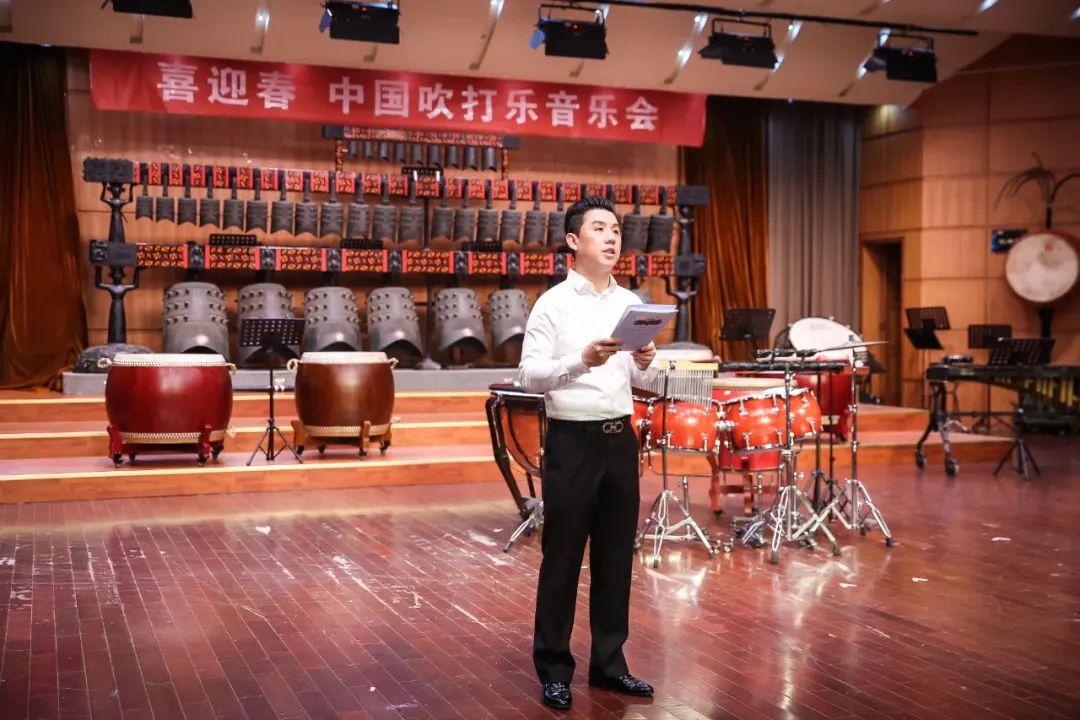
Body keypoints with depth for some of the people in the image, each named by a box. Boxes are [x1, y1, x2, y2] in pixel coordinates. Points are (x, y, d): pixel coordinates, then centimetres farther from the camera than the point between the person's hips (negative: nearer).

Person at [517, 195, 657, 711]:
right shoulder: (553, 304, -7)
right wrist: (580, 361, -26)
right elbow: (528, 376, -13)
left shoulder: (632, 305, 10)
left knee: (616, 555, 12)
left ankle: (609, 662, 24)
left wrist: (643, 364, -6)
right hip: (573, 440, -5)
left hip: (621, 438, 6)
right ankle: (554, 669, 14)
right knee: (563, 557, 3)